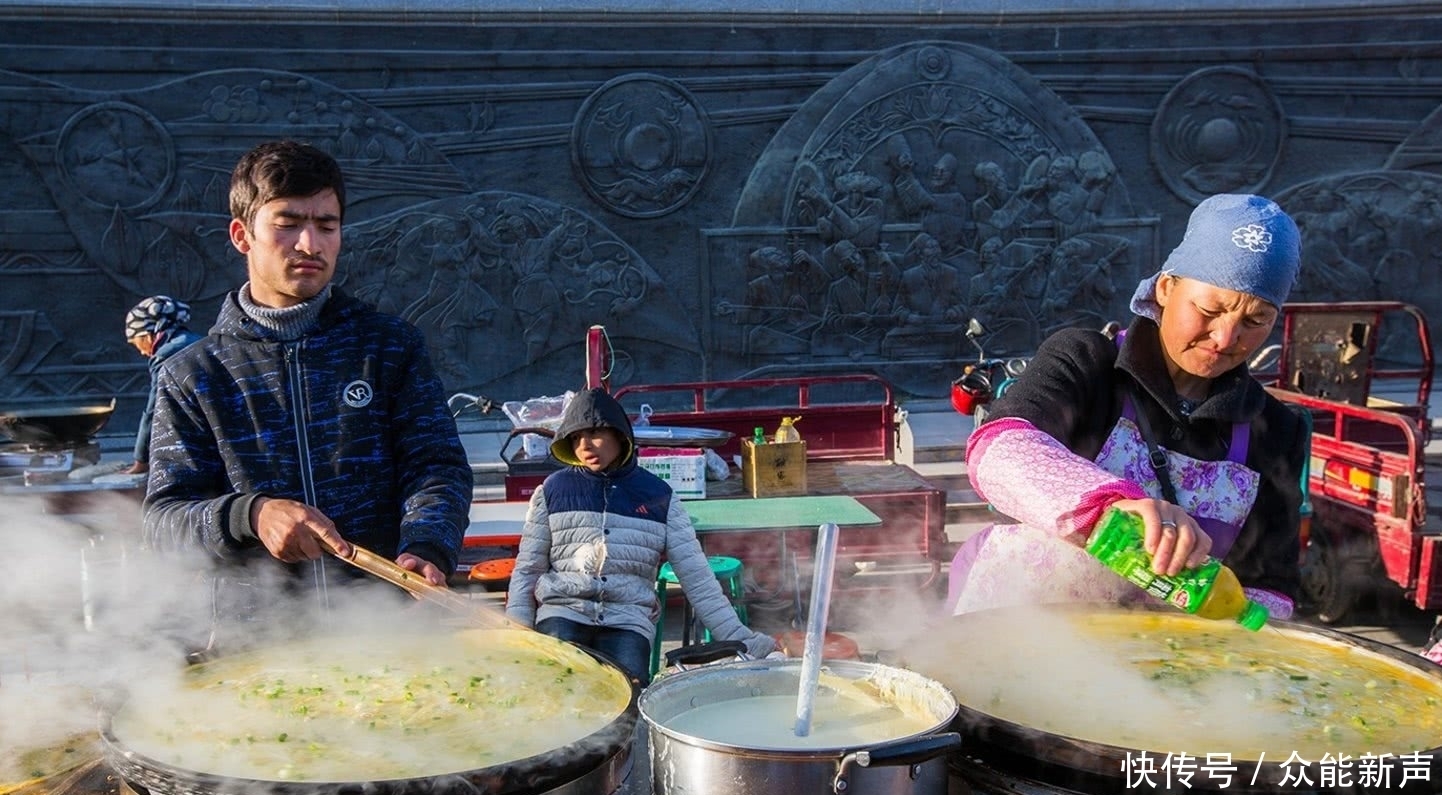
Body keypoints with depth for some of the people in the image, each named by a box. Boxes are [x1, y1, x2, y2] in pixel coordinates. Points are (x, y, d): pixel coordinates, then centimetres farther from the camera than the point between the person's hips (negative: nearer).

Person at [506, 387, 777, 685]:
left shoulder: (658, 496, 8)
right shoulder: (552, 490, 8)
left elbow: (697, 577, 6)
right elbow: (527, 570, 9)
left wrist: (738, 638, -3)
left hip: (628, 619, 0)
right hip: (562, 612, 0)